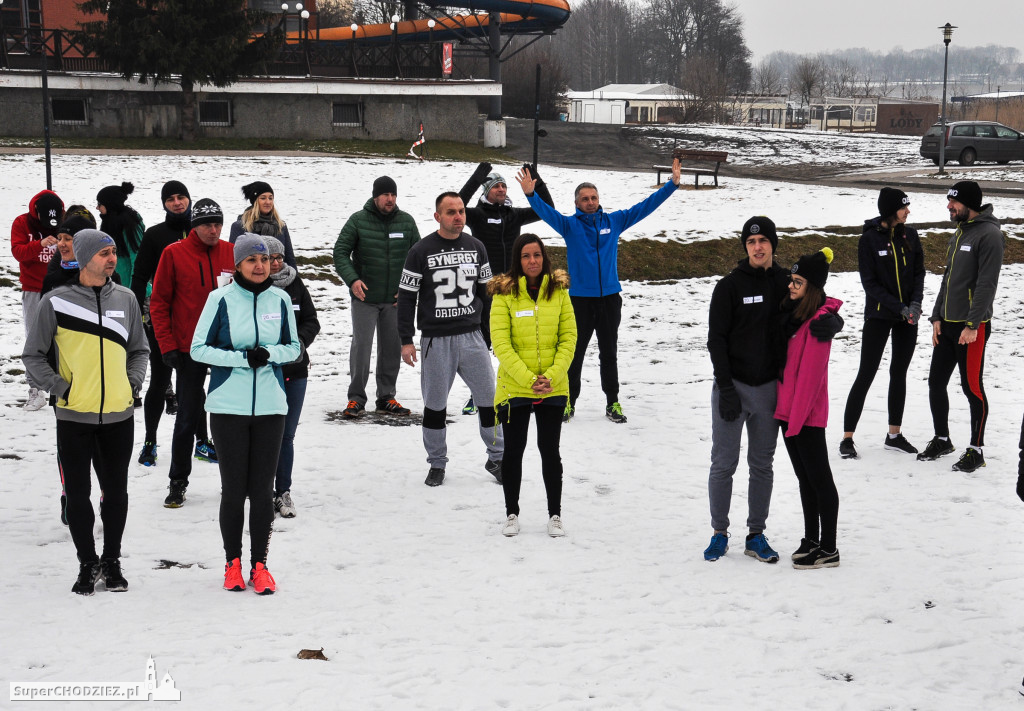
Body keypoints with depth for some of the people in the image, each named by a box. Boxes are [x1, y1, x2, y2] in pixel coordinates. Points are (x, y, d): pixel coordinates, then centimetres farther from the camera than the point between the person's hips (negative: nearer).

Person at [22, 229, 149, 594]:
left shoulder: (125, 299, 6)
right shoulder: (56, 302, -4)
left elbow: (139, 349, 17)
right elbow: (33, 355, 2)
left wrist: (133, 384, 3)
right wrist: (60, 388, -8)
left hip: (119, 415, 2)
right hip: (74, 417, -2)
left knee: (116, 493, 9)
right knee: (77, 495, 5)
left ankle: (112, 561, 23)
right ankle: (88, 564, 18)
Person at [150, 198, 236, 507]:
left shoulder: (232, 253, 3)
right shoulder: (174, 254, -5)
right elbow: (159, 302, -2)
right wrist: (167, 345, -8)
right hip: (189, 349, -2)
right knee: (188, 417, 3)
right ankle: (178, 482, 13)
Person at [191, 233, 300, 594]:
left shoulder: (280, 299, 3)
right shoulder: (221, 299, -5)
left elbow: (294, 347, 12)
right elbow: (199, 348, -3)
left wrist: (270, 353, -10)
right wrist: (242, 358, -15)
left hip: (270, 406, 2)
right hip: (228, 406, -2)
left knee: (262, 489, 5)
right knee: (233, 488, 4)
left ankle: (260, 565, 15)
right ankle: (233, 563, 18)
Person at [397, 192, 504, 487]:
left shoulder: (476, 247, 7)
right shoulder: (422, 251, -5)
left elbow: (487, 290, 15)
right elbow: (406, 297, -2)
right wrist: (406, 340, -5)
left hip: (472, 336, 3)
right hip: (435, 339, -3)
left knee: (490, 398, 2)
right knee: (435, 404, 6)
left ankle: (496, 458, 17)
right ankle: (437, 464, 20)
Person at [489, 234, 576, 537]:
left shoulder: (558, 291, 2)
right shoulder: (505, 294, -5)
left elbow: (569, 338, 1)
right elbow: (501, 344, -10)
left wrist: (552, 375, -12)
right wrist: (528, 378, -18)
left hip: (553, 388, 1)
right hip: (514, 386, -1)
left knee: (550, 449, 6)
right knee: (513, 450, 8)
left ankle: (555, 514, 18)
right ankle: (512, 513, 22)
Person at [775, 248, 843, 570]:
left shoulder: (820, 318, -16)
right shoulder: (792, 311, 10)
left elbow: (811, 373, -19)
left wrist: (797, 416, -19)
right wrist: (786, 411, 10)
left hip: (807, 414, -9)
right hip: (788, 408, 9)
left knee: (819, 478, 0)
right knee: (804, 477, 15)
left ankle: (828, 549, 7)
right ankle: (811, 540, 25)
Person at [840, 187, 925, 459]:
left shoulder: (910, 235, 3)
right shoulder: (869, 239, -11)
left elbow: (919, 272, 7)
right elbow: (870, 283, -11)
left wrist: (916, 303, -10)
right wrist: (900, 308, -18)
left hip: (907, 318, 5)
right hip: (878, 316, -5)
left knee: (899, 374, 12)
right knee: (866, 375, -5)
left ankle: (894, 435, 22)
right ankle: (847, 438, 0)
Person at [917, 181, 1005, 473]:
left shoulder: (989, 235, -13)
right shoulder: (959, 233, 15)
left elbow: (987, 284, -18)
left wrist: (972, 324, -21)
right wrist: (937, 317, 14)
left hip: (973, 327, -8)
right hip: (948, 325, 9)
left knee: (972, 387, -2)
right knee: (936, 382, 12)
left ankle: (976, 450, 8)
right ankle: (941, 440, 28)